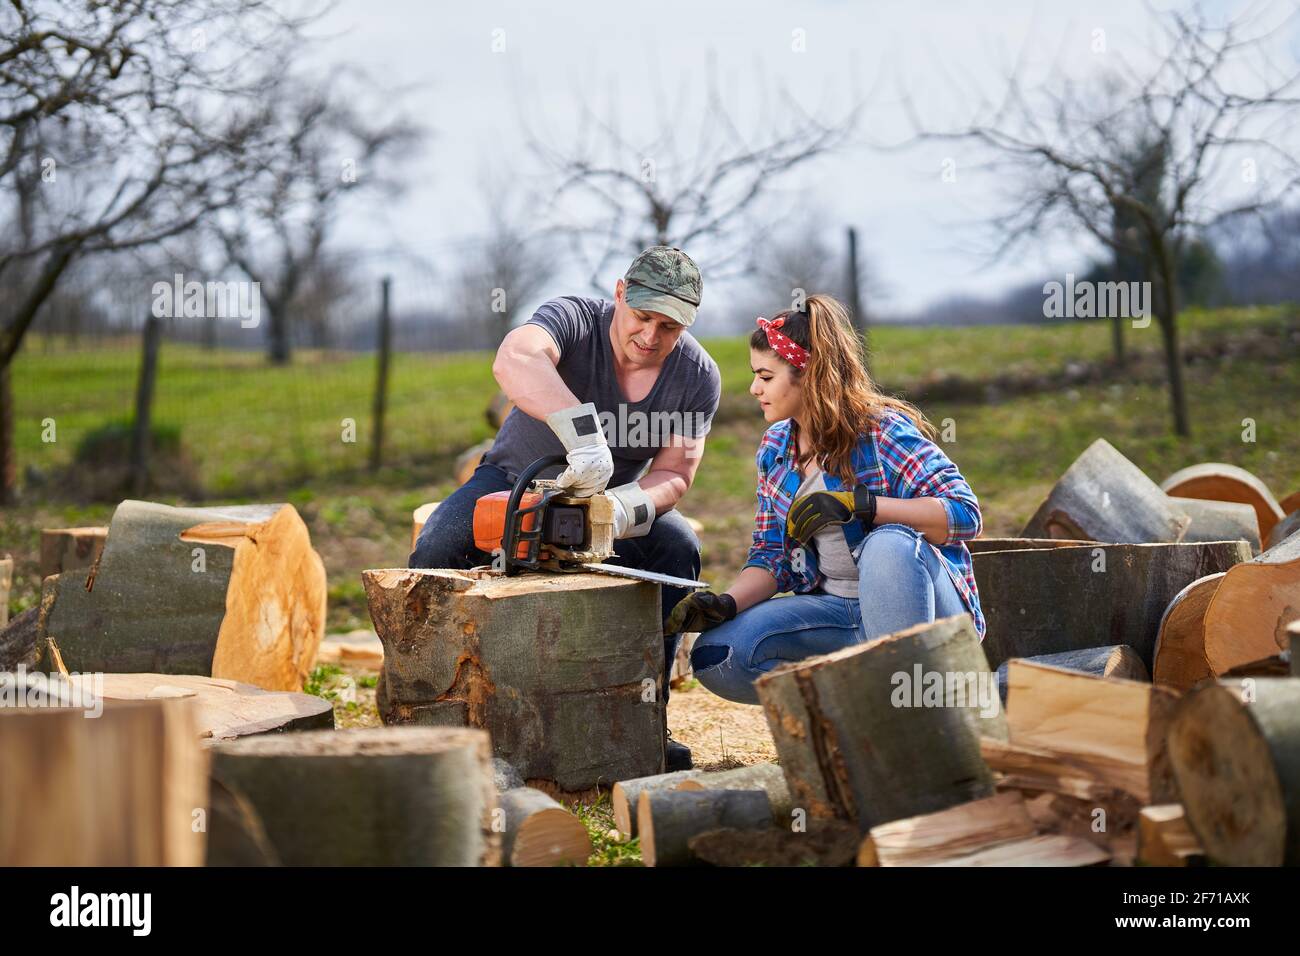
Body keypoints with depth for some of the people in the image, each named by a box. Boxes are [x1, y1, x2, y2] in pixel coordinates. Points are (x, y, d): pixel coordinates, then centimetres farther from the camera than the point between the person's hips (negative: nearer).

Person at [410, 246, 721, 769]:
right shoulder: (574, 319, -28)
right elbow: (514, 359, -51)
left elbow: (673, 474, -15)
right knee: (436, 552, -27)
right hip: (517, 479, -2)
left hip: (617, 496, 3)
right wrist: (584, 434, -64)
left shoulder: (698, 378, -16)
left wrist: (627, 509, -38)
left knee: (678, 549, -24)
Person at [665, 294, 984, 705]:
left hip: (928, 607, -5)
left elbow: (964, 514, -21)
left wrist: (856, 503, -30)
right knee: (715, 658, -15)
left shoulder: (884, 431, -13)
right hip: (835, 608, 6)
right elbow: (772, 556, 8)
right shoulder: (775, 449, 7)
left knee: (888, 542, -39)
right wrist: (726, 604, -13)